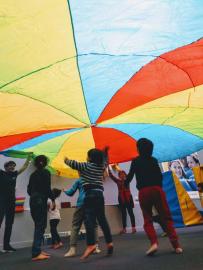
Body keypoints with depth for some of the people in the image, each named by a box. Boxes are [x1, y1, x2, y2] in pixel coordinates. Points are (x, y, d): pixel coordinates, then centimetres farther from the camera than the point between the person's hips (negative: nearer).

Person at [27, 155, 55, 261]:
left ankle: (37, 250, 18)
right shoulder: (45, 172, -4)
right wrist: (53, 199, -6)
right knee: (40, 226, -5)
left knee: (38, 225, 14)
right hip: (41, 200, -7)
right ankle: (36, 253, -8)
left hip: (33, 200, 7)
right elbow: (47, 188, -13)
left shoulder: (33, 174, 15)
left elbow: (29, 190, 15)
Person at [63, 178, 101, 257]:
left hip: (82, 204, -2)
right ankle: (96, 247, 5)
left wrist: (65, 191, 26)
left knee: (75, 226, 1)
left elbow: (70, 193, 8)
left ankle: (72, 249, -7)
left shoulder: (79, 180, 9)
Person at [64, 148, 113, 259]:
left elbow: (73, 164, 9)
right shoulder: (101, 166, 14)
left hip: (90, 194, -7)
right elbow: (104, 159, 36)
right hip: (99, 193, 7)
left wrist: (66, 160, 27)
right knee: (102, 219, 12)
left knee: (89, 219, -11)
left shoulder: (86, 165, 0)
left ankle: (91, 244, -21)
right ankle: (109, 242, 14)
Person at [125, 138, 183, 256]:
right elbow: (160, 176, 13)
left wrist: (125, 184, 24)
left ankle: (154, 242, -12)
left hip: (144, 191, -2)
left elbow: (130, 176, 5)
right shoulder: (154, 160, 13)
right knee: (166, 217, 6)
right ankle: (176, 245, 1)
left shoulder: (136, 161, 6)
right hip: (157, 189, 2)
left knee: (148, 220, 7)